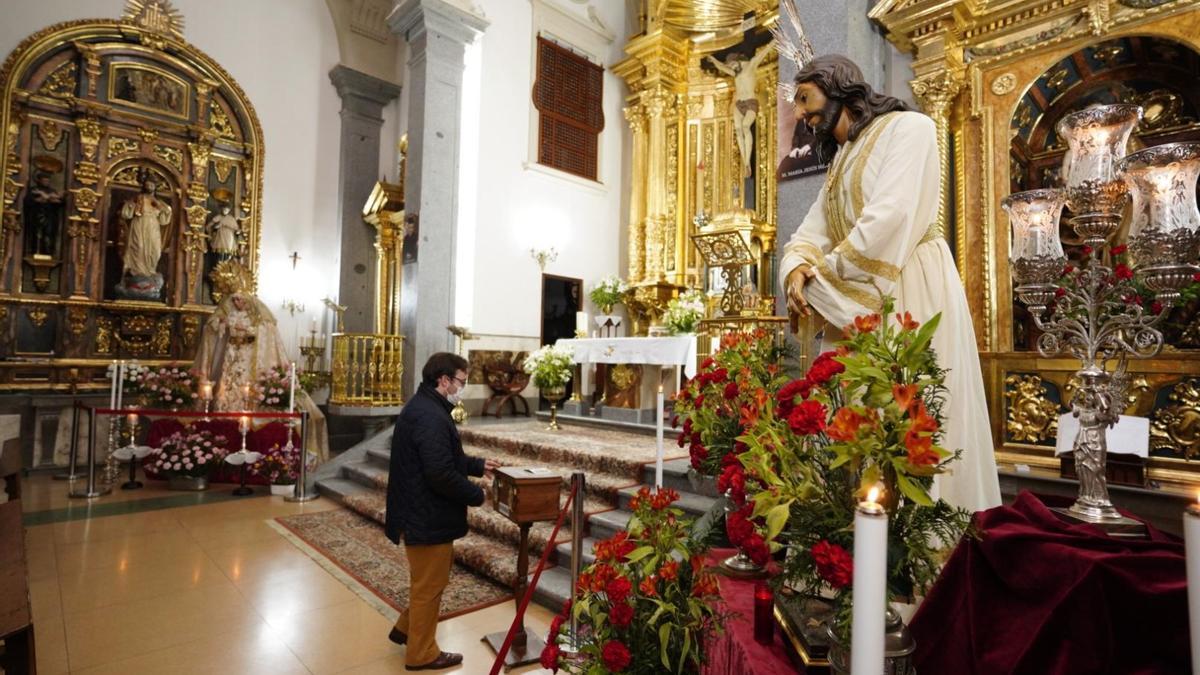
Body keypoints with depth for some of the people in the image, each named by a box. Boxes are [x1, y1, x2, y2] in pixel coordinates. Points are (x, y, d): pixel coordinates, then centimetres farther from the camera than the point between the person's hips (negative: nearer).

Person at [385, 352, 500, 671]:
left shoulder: (422, 407, 9)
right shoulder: (430, 417, -26)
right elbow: (442, 474, -30)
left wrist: (478, 465, 13)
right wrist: (477, 495, -17)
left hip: (421, 511, 11)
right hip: (428, 516, -11)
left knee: (428, 579, 27)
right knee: (429, 584, 8)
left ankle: (405, 628, 43)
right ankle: (422, 654, 26)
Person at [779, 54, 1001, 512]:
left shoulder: (907, 127, 0)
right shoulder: (840, 160, 23)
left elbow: (889, 219, -16)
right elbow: (811, 233, 12)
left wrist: (823, 276, -10)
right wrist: (796, 270, -10)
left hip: (909, 296, -7)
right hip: (857, 308, 7)